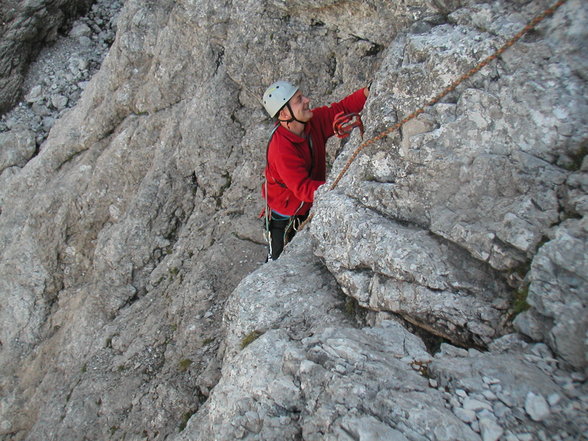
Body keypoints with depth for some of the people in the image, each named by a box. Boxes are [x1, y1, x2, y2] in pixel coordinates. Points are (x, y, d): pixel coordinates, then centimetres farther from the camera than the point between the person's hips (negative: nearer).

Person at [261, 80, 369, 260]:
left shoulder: (313, 120, -15)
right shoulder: (281, 150, -37)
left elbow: (341, 109, -5)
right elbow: (303, 189, -38)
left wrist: (368, 91, -21)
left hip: (309, 208, 7)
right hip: (285, 216, -6)